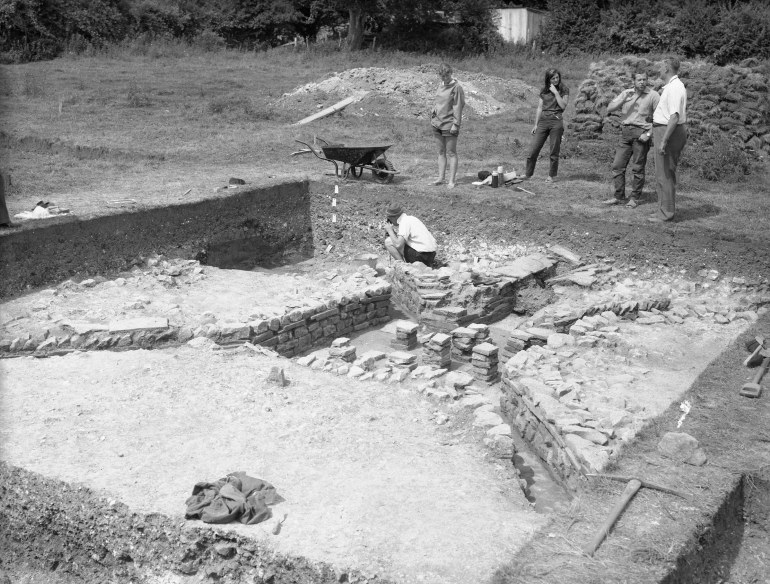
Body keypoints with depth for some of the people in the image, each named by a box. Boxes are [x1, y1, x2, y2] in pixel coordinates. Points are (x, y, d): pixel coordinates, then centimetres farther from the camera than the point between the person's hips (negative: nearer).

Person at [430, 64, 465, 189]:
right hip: (437, 123, 7)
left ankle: (451, 181, 1)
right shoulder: (441, 86, 11)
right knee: (441, 152, 12)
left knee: (451, 153, -2)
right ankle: (441, 177, 18)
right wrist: (434, 110, 7)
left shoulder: (456, 88, -10)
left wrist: (456, 124, -15)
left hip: (449, 125, -7)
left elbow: (458, 107, -12)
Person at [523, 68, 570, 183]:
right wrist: (536, 124, 10)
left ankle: (552, 175, 10)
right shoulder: (544, 90, 11)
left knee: (554, 151, 0)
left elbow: (563, 106, -9)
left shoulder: (564, 89, 2)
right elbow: (540, 107, 13)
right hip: (543, 121, 3)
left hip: (556, 122, -3)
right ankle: (528, 174, 10)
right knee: (533, 149, 1)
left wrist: (556, 92, -11)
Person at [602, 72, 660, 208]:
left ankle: (635, 198, 9)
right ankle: (618, 196, 11)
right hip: (625, 132, 4)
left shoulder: (653, 95, -2)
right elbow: (609, 109, 2)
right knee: (617, 165, 2)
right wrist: (623, 99, -13)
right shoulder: (626, 93, 10)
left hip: (641, 133, -4)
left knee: (637, 168, -1)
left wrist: (649, 133, -12)